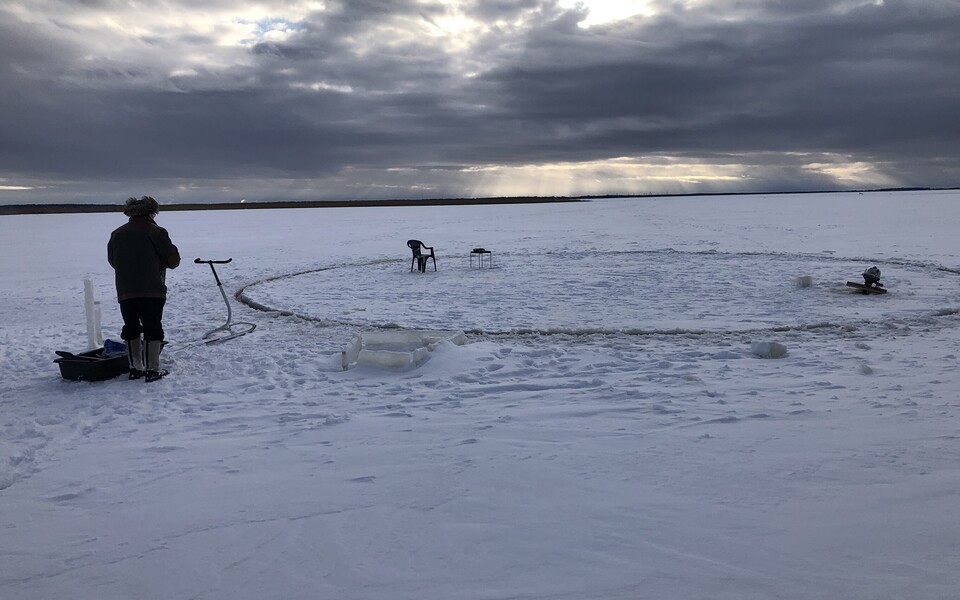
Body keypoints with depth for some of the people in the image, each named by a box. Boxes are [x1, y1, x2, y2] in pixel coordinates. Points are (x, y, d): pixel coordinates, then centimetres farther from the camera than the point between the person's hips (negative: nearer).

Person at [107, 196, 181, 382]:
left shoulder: (116, 234, 10)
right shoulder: (155, 232, -5)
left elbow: (112, 261, 19)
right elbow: (173, 260, -4)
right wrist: (160, 263, 17)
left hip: (124, 291, 5)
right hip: (151, 290, -4)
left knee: (131, 328, 13)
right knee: (152, 328, -1)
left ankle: (135, 367, 15)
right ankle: (152, 369, -3)